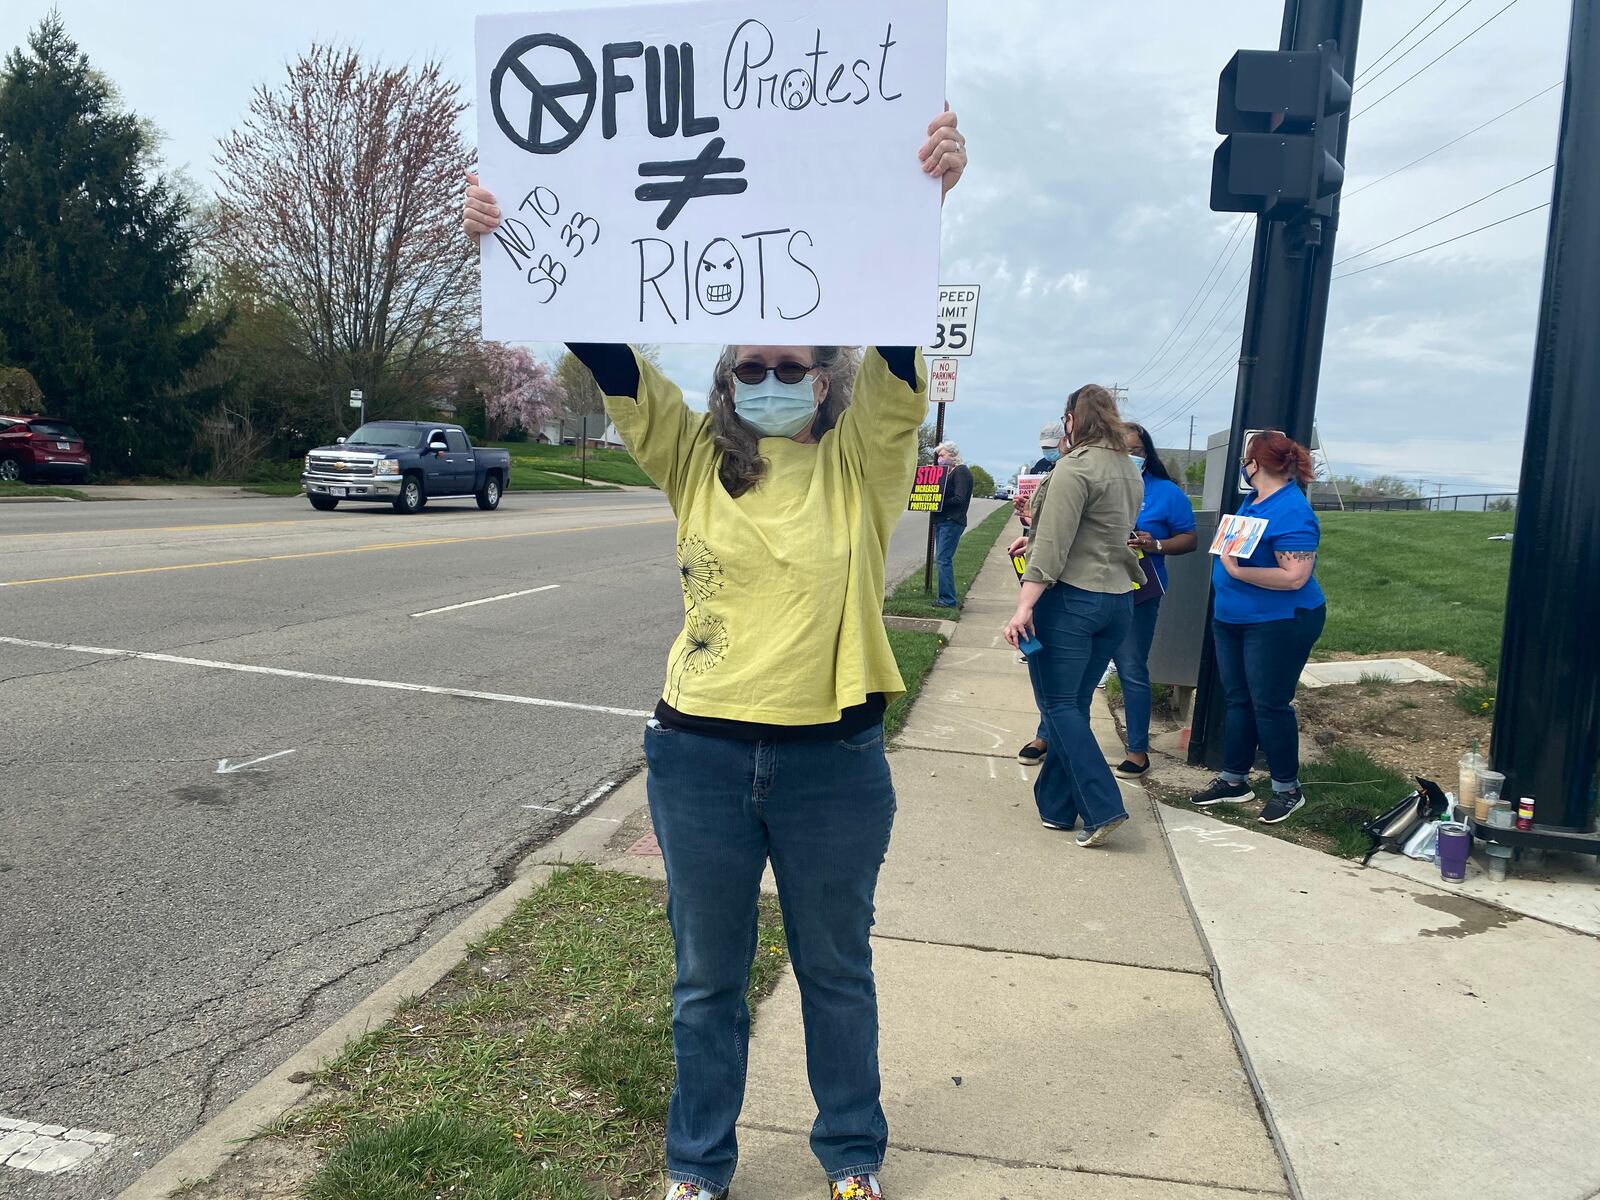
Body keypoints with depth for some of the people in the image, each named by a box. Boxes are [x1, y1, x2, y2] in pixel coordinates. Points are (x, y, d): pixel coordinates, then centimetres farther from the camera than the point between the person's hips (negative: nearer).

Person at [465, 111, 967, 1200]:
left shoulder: (863, 457, -4)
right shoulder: (694, 456, 0)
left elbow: (899, 336, -19)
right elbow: (606, 352, -9)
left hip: (835, 759, -1)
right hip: (700, 752, 2)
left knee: (836, 972, 18)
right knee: (708, 977, 18)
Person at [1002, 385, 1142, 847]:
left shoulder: (1075, 467, -13)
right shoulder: (1129, 471, 14)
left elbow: (1052, 545, -20)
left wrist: (1024, 606, -22)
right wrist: (1033, 536, 28)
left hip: (1070, 598, -8)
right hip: (1117, 603, 8)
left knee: (1060, 705, -1)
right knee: (1074, 705, 14)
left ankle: (1102, 808, -6)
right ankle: (1057, 805, 21)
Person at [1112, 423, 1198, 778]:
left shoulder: (1166, 493, 1)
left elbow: (1189, 539, 1)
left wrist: (1156, 545, -17)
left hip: (1136, 597, -3)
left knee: (1132, 672, 2)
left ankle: (1138, 750, 15)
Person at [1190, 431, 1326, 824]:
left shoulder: (1291, 511, -21)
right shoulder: (1253, 499, 8)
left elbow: (1294, 576, -28)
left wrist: (1236, 571, -26)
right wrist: (1227, 550, 5)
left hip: (1278, 624, -9)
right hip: (1232, 619, 9)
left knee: (1269, 705, -1)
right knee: (1238, 700, 14)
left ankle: (1287, 788, 15)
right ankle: (1234, 779, 24)